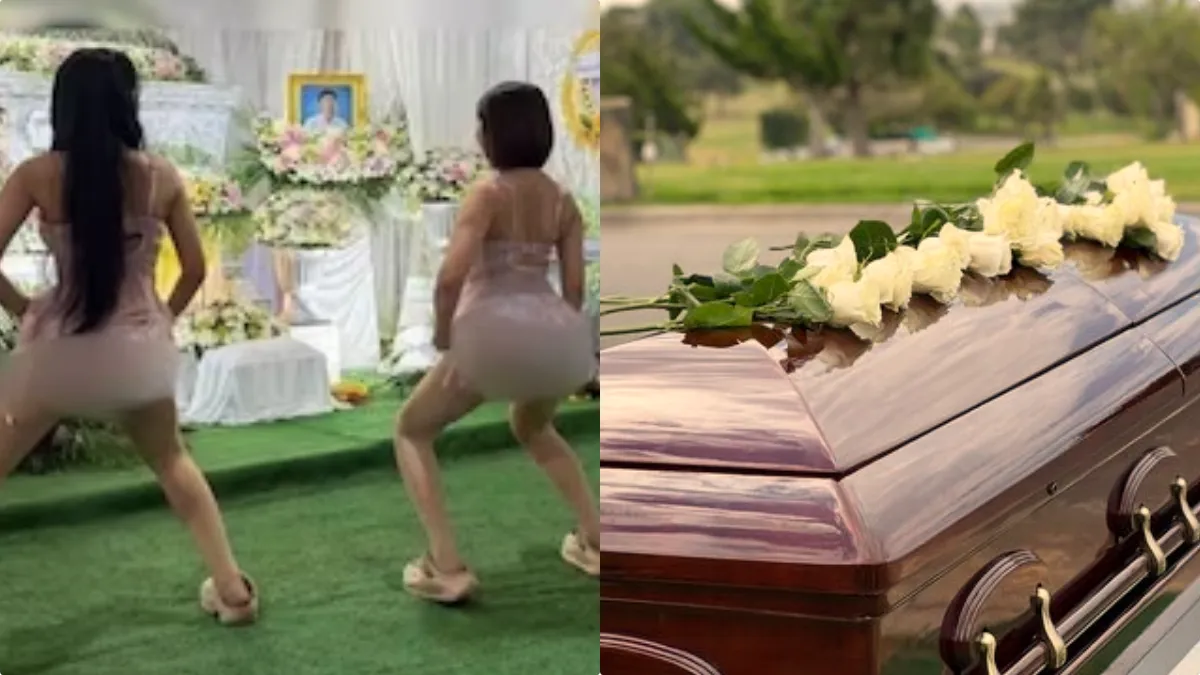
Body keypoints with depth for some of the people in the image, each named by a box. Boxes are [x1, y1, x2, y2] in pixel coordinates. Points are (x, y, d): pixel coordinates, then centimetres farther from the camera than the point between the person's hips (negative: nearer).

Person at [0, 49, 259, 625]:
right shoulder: (161, 177, -3)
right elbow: (195, 269, 3)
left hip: (60, 347, -2)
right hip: (139, 346, 3)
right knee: (173, 462, 27)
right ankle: (232, 589, 27)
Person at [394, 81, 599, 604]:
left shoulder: (488, 194, -8)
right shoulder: (563, 201, 9)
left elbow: (451, 276, -21)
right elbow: (575, 287, 9)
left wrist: (443, 335, -6)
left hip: (492, 331, -6)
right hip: (553, 335, 6)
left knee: (412, 430, 17)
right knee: (533, 428, 38)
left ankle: (445, 567, 4)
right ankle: (595, 543, 34)